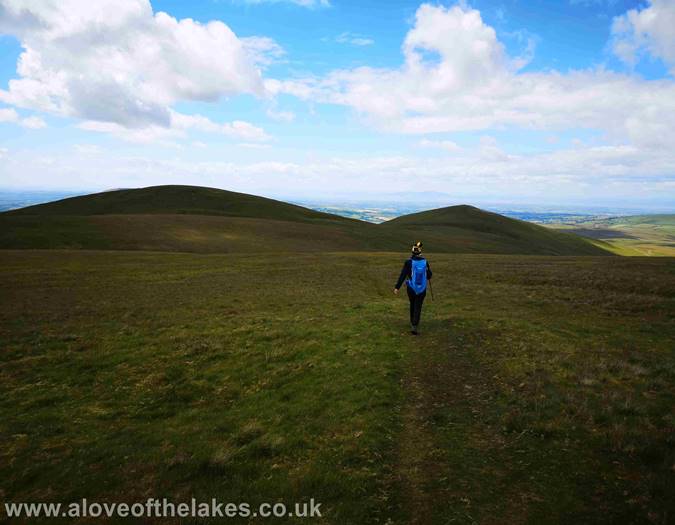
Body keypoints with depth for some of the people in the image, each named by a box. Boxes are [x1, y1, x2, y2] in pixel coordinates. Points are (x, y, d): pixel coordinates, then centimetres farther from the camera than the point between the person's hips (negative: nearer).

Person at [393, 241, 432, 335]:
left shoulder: (408, 262, -13)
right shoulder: (425, 262, -6)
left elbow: (402, 275, -16)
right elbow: (429, 276, 4)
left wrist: (397, 287, -13)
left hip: (411, 289, 0)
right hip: (422, 289, 0)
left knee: (412, 305, 23)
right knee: (418, 308, 3)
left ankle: (413, 323, 37)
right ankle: (414, 326, -11)